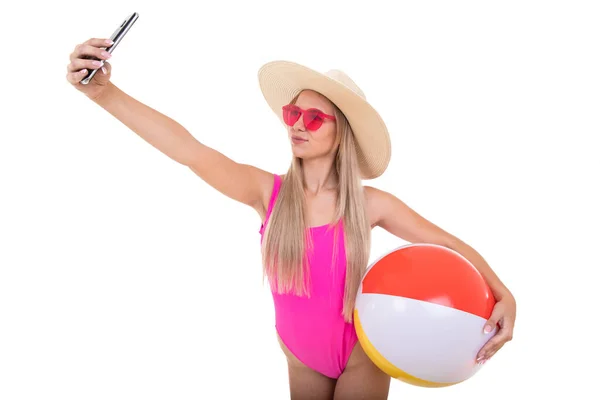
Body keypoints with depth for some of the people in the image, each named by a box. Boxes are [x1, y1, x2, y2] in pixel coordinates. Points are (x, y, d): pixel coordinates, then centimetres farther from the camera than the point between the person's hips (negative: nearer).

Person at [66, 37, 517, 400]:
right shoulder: (267, 192, -16)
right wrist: (105, 92, -42)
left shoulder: (370, 204, -17)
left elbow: (450, 245, -9)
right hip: (301, 358, 2)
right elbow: (191, 151, -30)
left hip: (362, 355, -2)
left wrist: (503, 295, -25)